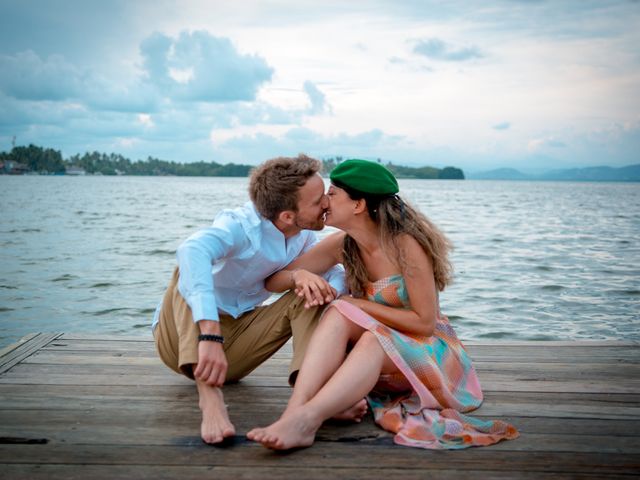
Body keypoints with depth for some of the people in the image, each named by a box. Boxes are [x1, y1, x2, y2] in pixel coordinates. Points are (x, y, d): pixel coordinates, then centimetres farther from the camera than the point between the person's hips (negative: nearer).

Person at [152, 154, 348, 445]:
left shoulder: (303, 237, -4)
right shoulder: (242, 225, -26)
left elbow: (338, 274, 2)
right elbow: (192, 249, -46)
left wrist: (329, 288, -25)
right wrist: (210, 336, -58)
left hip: (234, 345, 6)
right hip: (185, 335, -5)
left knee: (308, 296, -9)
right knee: (192, 272, -33)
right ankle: (209, 395, -44)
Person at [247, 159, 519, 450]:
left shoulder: (406, 245, -20)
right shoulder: (341, 246, -2)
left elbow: (425, 323, -17)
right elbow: (273, 280, 1)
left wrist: (362, 305, -17)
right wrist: (301, 276, -23)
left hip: (430, 353, -4)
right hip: (375, 353, 5)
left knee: (374, 339, -36)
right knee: (338, 314, -26)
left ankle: (306, 419, -54)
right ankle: (293, 412, -45)